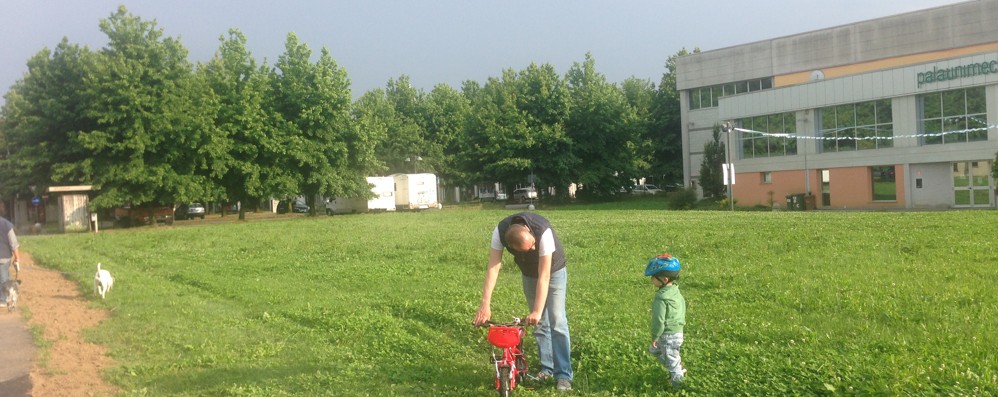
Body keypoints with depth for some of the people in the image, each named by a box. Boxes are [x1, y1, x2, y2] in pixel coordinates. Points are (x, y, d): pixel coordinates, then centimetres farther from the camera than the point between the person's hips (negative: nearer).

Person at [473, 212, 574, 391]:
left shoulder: (543, 231, -41)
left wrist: (537, 311, -42)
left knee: (557, 321, -11)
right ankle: (547, 368, 20)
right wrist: (485, 304, -38)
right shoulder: (500, 232, -31)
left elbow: (544, 276, -39)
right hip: (529, 273, 4)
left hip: (553, 271, -3)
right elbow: (493, 267, -32)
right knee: (539, 323, 6)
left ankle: (564, 374, -6)